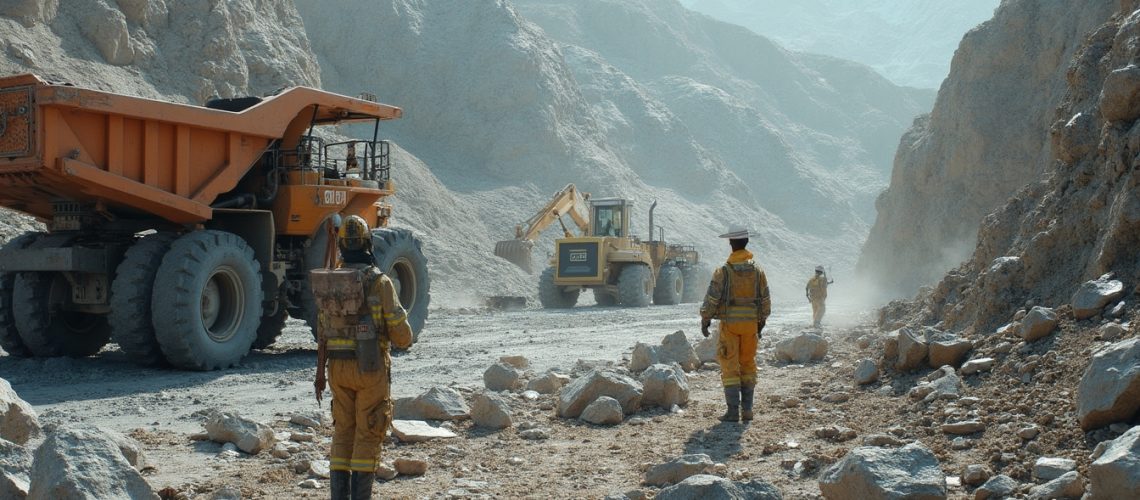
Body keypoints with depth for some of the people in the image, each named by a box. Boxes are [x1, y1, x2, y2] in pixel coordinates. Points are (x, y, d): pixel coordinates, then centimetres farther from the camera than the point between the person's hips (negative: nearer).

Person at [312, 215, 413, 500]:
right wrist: (405, 340, 13)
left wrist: (320, 373, 13)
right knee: (367, 434, 2)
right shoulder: (379, 281, -12)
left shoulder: (328, 281, 4)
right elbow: (400, 331, -11)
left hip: (338, 367, 5)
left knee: (343, 432, 14)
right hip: (371, 367, -5)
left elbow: (323, 332, 7)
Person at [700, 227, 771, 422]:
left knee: (730, 367, 2)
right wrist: (762, 321, 19)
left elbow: (711, 299, -8)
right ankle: (747, 409, 13)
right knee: (748, 365, 13)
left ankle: (733, 411, -1)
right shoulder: (758, 271, 2)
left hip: (729, 324, -3)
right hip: (751, 324, 3)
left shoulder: (723, 272, -9)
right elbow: (766, 300, 7)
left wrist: (705, 320, 4)